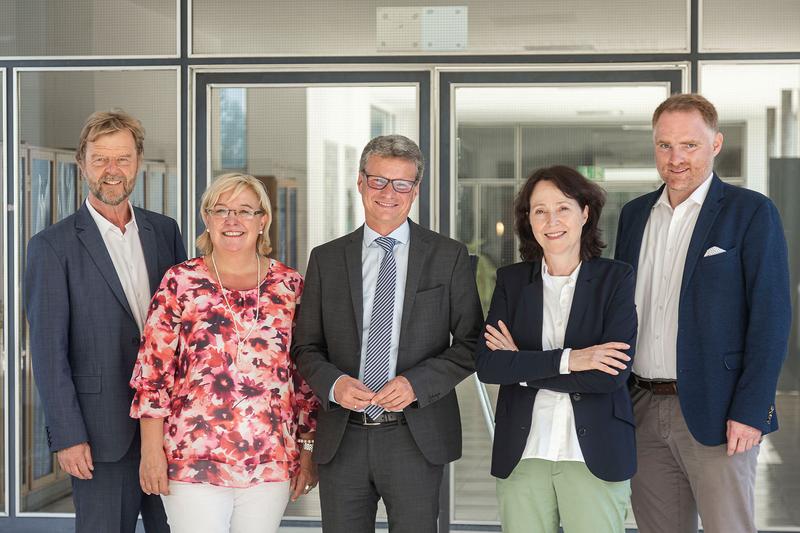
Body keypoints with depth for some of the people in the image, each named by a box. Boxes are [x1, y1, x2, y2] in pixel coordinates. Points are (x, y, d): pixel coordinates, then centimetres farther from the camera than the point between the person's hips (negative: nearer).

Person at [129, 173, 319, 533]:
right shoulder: (181, 282, 0)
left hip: (271, 462, 2)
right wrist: (151, 449, -6)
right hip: (192, 460, -2)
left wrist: (308, 449, 8)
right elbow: (152, 371, -1)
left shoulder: (290, 286, 6)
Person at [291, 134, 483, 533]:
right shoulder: (326, 259, 8)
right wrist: (333, 383, -11)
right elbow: (306, 347, 10)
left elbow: (471, 344, 2)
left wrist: (417, 383, -13)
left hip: (416, 439, -1)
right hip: (343, 437, 2)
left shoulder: (448, 256, 4)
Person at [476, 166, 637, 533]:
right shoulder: (511, 280, 7)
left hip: (595, 453, -2)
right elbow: (487, 366, -5)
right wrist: (565, 360, -15)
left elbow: (614, 374, -11)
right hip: (522, 452, 2)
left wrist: (522, 366, -8)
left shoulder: (616, 278, 0)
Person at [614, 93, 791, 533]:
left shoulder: (751, 213, -5)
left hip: (714, 413, -5)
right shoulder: (635, 214, 12)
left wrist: (750, 411, -16)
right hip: (643, 409, 5)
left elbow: (771, 318, -9)